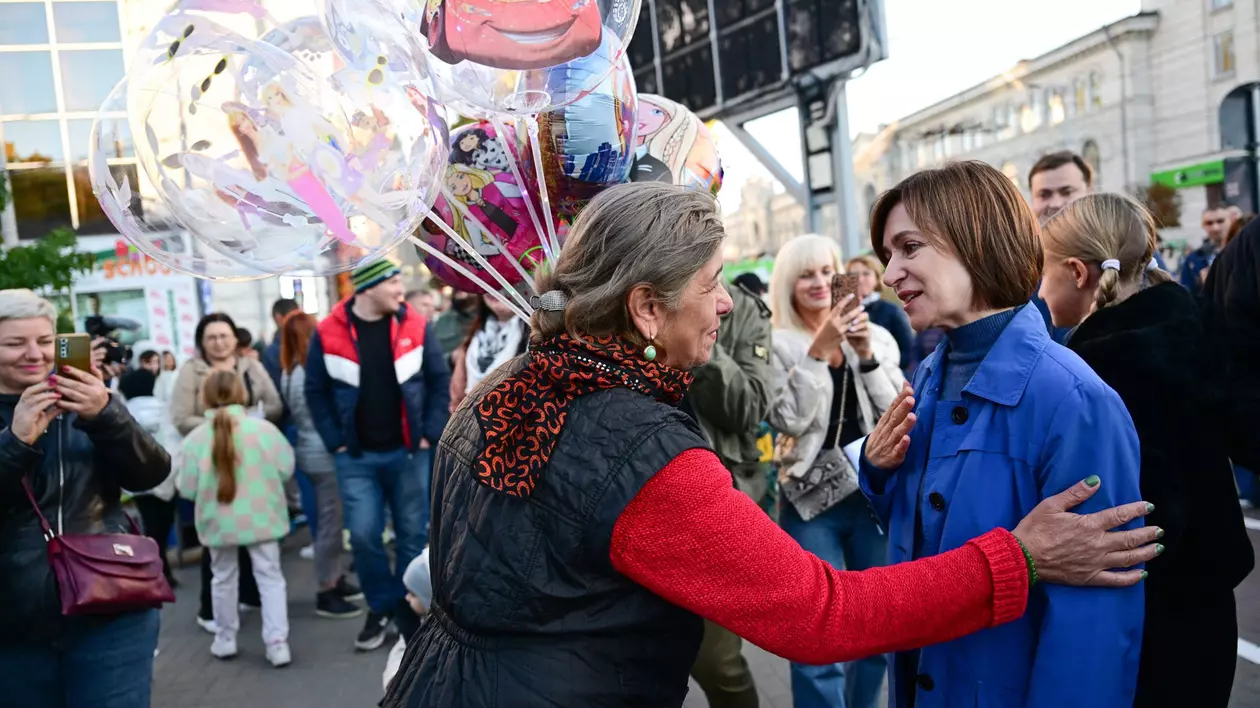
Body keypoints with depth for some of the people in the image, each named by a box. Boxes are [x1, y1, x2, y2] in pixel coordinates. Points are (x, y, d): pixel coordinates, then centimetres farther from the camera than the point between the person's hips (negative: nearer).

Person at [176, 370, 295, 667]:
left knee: (224, 578, 19)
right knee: (270, 577, 5)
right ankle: (277, 642, 0)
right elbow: (285, 468, -4)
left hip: (219, 522, 1)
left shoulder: (195, 438, -8)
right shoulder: (264, 428, -9)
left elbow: (187, 489, -5)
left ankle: (225, 639, 31)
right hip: (261, 517, -1)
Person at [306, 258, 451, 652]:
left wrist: (430, 433, -3)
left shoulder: (415, 328, -3)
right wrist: (335, 442, -3)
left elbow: (440, 381, 2)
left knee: (413, 534, 7)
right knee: (363, 535, -2)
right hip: (356, 457, 0)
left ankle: (408, 609, 23)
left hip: (408, 452, 1)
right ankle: (381, 608, 19)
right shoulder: (329, 333, -5)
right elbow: (316, 391, 2)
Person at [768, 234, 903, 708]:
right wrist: (819, 349, -18)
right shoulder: (777, 345, -3)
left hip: (875, 494, 3)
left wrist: (866, 356, -13)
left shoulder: (876, 336, 6)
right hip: (812, 500, -3)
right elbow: (789, 420, -14)